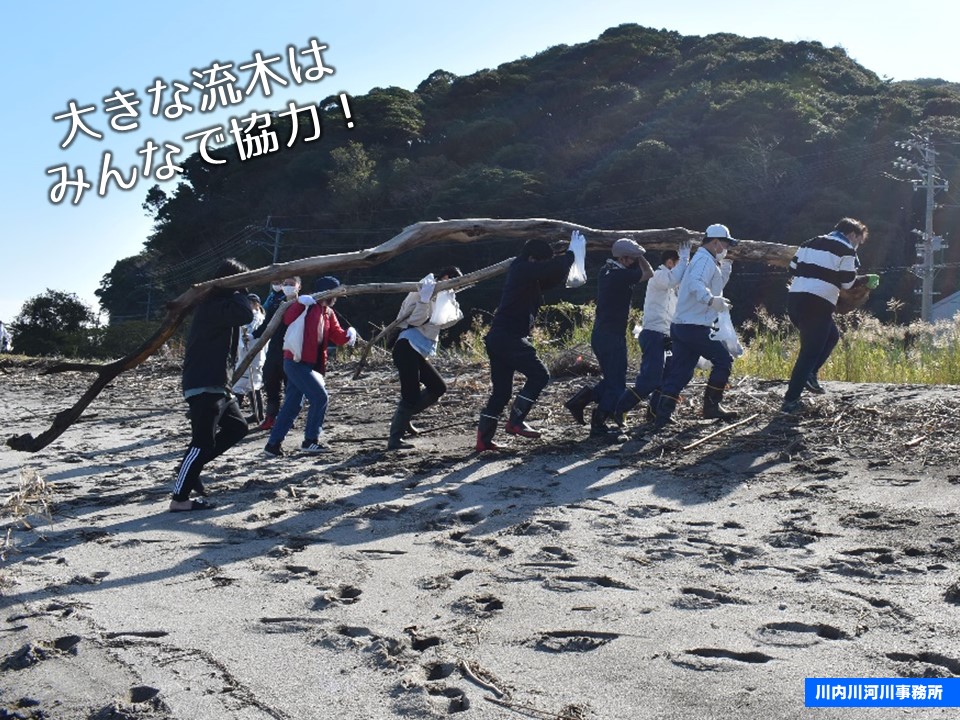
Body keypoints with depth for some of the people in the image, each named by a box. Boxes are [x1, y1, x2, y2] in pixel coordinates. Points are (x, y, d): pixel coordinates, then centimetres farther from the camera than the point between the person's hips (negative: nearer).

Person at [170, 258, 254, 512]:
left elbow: (228, 345, 20)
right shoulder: (213, 306, -16)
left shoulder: (219, 305, 17)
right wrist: (240, 294, -11)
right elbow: (245, 315, -31)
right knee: (203, 443, -9)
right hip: (203, 386, -11)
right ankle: (179, 499, -5)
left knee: (237, 427, 18)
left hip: (215, 384, 11)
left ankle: (190, 468, 20)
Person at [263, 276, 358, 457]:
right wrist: (300, 302, -35)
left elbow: (336, 336, 9)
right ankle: (310, 440, -1)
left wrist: (348, 335, -11)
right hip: (296, 362, -9)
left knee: (292, 405, 10)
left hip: (307, 364, 9)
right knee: (320, 397, -10)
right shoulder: (308, 306, -11)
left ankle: (274, 444, 16)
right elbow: (288, 319, -24)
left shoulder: (329, 313, 14)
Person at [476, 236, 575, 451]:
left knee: (501, 391, 12)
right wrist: (571, 253, 0)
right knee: (539, 375, -7)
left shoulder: (523, 274, 19)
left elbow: (552, 278, 24)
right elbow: (553, 268, -17)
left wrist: (568, 259, 9)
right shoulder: (524, 271, -10)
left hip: (498, 338, 10)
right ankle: (515, 421, -7)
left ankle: (484, 439, 11)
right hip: (509, 338, -10)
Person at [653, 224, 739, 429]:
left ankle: (662, 416, -3)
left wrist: (725, 265, 24)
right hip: (695, 327, -10)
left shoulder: (705, 260, 24)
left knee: (679, 372, 4)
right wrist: (711, 300, -46)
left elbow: (716, 286, 34)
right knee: (723, 359, 2)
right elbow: (696, 284, -30)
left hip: (680, 326, 10)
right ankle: (711, 406, 7)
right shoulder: (704, 259, -10)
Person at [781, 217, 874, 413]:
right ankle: (791, 400, -3)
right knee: (809, 352, -1)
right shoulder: (846, 250, -1)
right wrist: (866, 280, 13)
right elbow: (848, 283, -3)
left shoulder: (810, 243, 18)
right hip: (818, 306, -7)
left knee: (831, 335, 26)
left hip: (794, 299, 7)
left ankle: (809, 374, 13)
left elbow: (793, 269, 16)